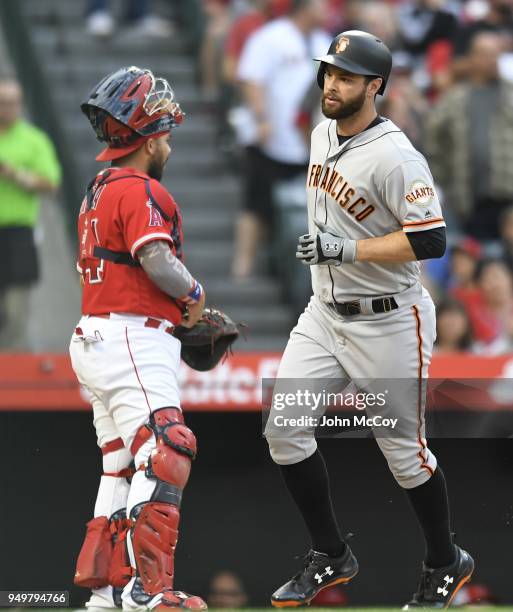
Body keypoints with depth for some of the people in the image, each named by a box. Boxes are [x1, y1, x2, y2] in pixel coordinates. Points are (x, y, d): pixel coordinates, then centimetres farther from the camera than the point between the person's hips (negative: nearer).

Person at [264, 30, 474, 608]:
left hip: (387, 322, -7)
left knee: (404, 448, 3)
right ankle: (330, 558, 11)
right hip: (324, 315, 7)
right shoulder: (323, 134, 5)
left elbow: (430, 240, -26)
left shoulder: (394, 157, -21)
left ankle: (445, 564, 25)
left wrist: (347, 248, -27)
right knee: (284, 428, -3)